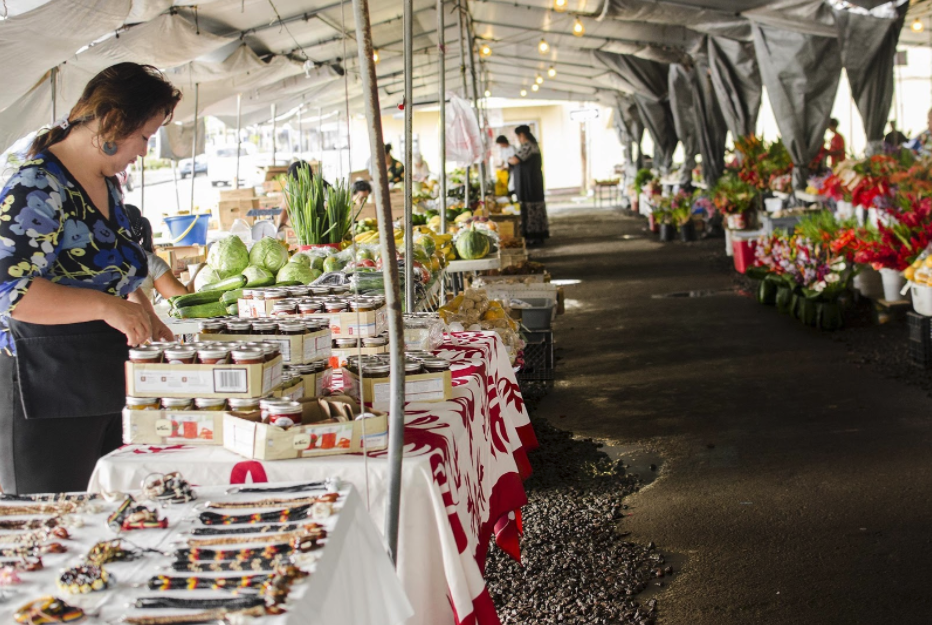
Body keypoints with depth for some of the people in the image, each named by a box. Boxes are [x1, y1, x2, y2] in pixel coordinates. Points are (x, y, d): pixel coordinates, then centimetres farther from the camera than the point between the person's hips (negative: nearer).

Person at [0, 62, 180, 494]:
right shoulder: (38, 189, -17)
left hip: (101, 390, 9)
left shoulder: (107, 183, 12)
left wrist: (144, 315, 10)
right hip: (47, 393, -9)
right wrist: (107, 306, -29)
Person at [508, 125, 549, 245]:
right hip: (536, 182, 10)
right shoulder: (534, 145, 15)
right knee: (536, 208, 12)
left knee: (529, 209, -6)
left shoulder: (526, 146, -17)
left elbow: (515, 160, -24)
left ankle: (532, 238, -4)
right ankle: (539, 236, 16)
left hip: (527, 184, -10)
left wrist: (508, 159, -1)